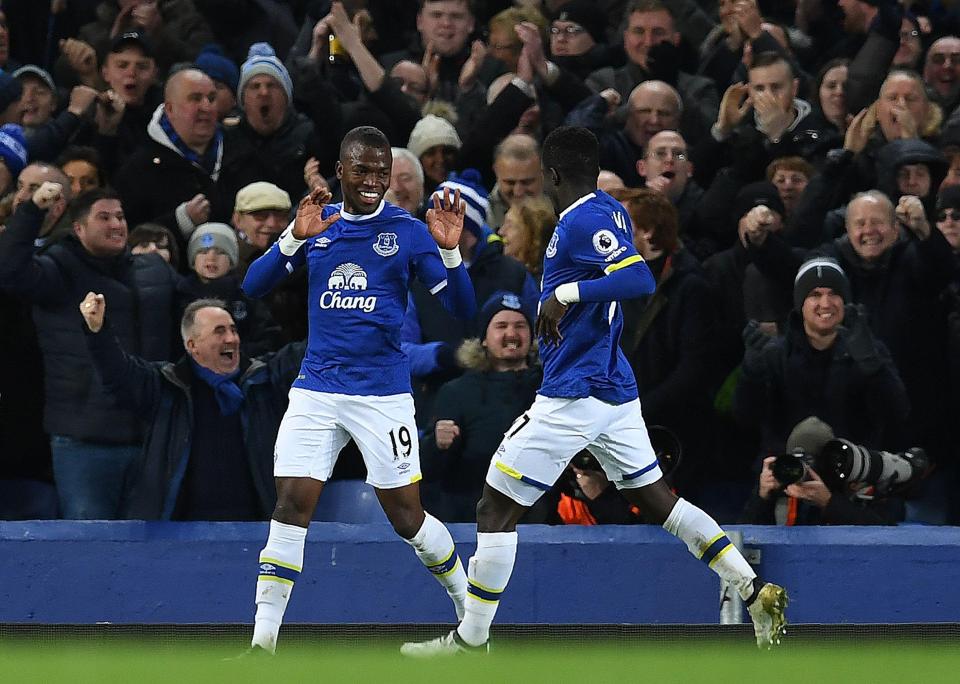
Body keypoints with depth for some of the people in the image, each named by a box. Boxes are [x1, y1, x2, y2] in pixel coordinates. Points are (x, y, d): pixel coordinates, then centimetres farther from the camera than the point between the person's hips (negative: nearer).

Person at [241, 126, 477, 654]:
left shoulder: (408, 231, -2)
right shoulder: (317, 223, 6)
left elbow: (463, 310, -5)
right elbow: (253, 287, -1)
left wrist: (449, 251, -22)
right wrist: (294, 239, -16)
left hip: (382, 392, -2)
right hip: (316, 388, 2)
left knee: (407, 517, 2)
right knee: (290, 508, -7)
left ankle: (471, 615, 22)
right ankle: (262, 642, -5)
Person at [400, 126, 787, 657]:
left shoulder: (582, 222, -17)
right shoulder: (609, 209, 10)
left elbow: (640, 278, -30)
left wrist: (567, 293, -29)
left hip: (572, 396, -9)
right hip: (617, 390, 9)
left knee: (496, 509, -1)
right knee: (656, 500, 14)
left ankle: (471, 639, 3)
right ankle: (755, 591, 4)